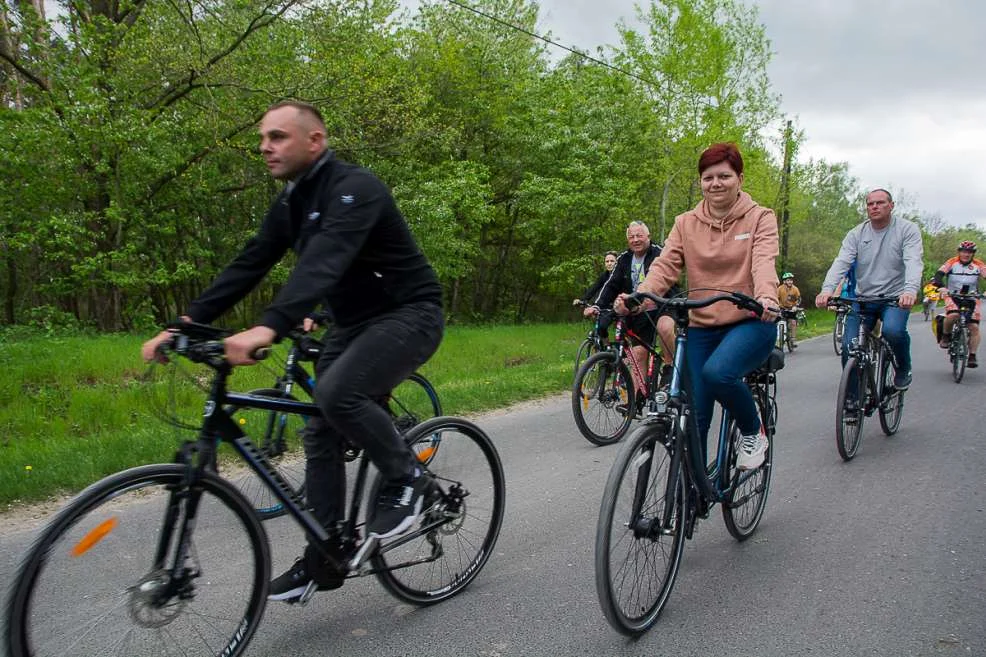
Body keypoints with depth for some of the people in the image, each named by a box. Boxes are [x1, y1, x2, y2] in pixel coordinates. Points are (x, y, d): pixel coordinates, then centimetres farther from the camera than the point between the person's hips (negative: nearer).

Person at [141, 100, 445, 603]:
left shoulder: (354, 189, -22)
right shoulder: (290, 201, 6)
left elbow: (325, 261, -38)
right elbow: (248, 265, 2)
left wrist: (269, 327, -52)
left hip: (407, 314, -8)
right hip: (352, 323, 9)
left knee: (337, 393, -31)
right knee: (321, 434, 3)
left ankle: (407, 479, -7)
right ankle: (324, 559, 14)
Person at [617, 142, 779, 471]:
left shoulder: (760, 218, 2)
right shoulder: (686, 223, 8)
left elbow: (764, 262, -16)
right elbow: (664, 266, -4)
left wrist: (766, 297, -39)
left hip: (750, 322, -3)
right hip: (701, 327, 3)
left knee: (716, 372, -32)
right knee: (695, 417, 0)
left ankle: (754, 430, -2)